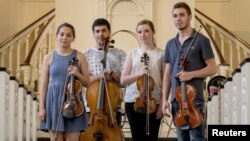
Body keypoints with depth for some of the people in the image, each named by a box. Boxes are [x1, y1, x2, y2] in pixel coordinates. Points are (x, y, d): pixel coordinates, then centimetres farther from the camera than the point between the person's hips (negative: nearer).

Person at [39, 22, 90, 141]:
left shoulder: (80, 56, 4)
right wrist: (41, 107, -1)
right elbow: (44, 84, 5)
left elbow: (87, 83, 7)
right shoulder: (49, 57, 6)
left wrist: (77, 74, -13)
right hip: (54, 101, 1)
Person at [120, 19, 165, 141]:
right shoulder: (133, 53, 7)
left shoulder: (161, 54, 2)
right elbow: (123, 80, 3)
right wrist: (138, 74, -13)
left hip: (154, 102, -1)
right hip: (133, 101, 1)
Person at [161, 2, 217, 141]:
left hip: (195, 98, -5)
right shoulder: (170, 44, 14)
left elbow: (212, 68, -3)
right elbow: (168, 74, 14)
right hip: (176, 100, 5)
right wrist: (165, 99, 6)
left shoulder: (201, 40, -2)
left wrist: (191, 74, -17)